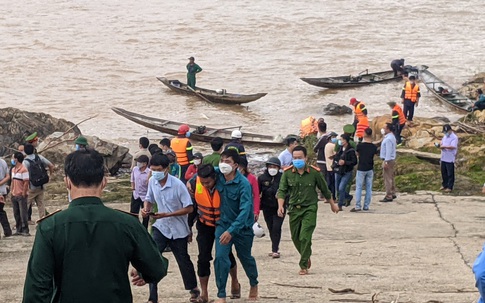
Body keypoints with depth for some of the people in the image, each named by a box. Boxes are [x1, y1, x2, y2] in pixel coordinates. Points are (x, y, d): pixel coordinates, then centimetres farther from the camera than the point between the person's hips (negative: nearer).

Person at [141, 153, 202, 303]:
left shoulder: (177, 185, -23)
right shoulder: (152, 181, -9)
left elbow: (189, 208, -20)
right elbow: (149, 199, 9)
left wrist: (167, 215, -27)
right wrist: (146, 208, -15)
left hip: (178, 230, -3)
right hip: (160, 227, 3)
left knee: (183, 261, 13)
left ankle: (194, 289, 40)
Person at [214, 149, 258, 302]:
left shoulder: (243, 184, -25)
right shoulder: (217, 175, -10)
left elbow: (245, 210, -31)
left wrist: (231, 231, -38)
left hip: (242, 226, -3)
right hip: (223, 224, 3)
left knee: (245, 258, 18)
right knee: (220, 258, -13)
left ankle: (254, 284, 47)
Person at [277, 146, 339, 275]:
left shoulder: (314, 172, -6)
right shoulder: (287, 173, -3)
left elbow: (324, 189, 7)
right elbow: (282, 190, -5)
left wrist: (332, 205, 18)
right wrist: (280, 205, -22)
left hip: (309, 209, -3)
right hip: (294, 209, 3)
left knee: (305, 237, -13)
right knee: (295, 238, 11)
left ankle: (304, 266, -3)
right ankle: (306, 257, 38)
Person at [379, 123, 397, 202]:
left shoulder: (388, 139, -20)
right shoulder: (391, 137, 12)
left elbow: (388, 151, -24)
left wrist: (386, 162, -24)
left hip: (388, 160, -11)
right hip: (391, 160, 11)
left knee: (387, 179, -8)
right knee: (390, 178, 18)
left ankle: (389, 196, -7)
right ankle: (393, 194, 25)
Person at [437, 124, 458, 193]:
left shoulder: (454, 137, -14)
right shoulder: (445, 136, 13)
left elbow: (453, 147, -26)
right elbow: (442, 143, 18)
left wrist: (444, 146, -28)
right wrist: (440, 145, -6)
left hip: (450, 159, -8)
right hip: (443, 158, 8)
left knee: (450, 174, 0)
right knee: (443, 172, 16)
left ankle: (449, 187, 6)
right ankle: (444, 185, 29)